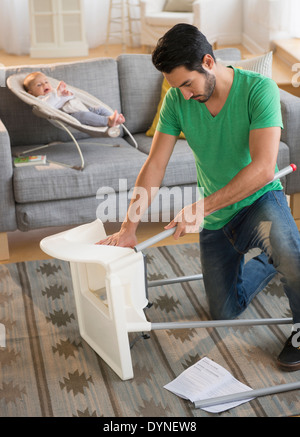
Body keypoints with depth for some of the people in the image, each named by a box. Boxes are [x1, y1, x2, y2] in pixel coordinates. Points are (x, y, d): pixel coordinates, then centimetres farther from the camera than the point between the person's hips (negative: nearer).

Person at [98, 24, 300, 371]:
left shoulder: (258, 89, -23)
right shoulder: (176, 100, -10)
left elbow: (263, 168, -32)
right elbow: (155, 166, -9)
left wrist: (201, 206, -33)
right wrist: (129, 228, -15)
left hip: (259, 199, -5)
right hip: (215, 218, 5)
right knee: (225, 314, 9)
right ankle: (270, 261, 34)